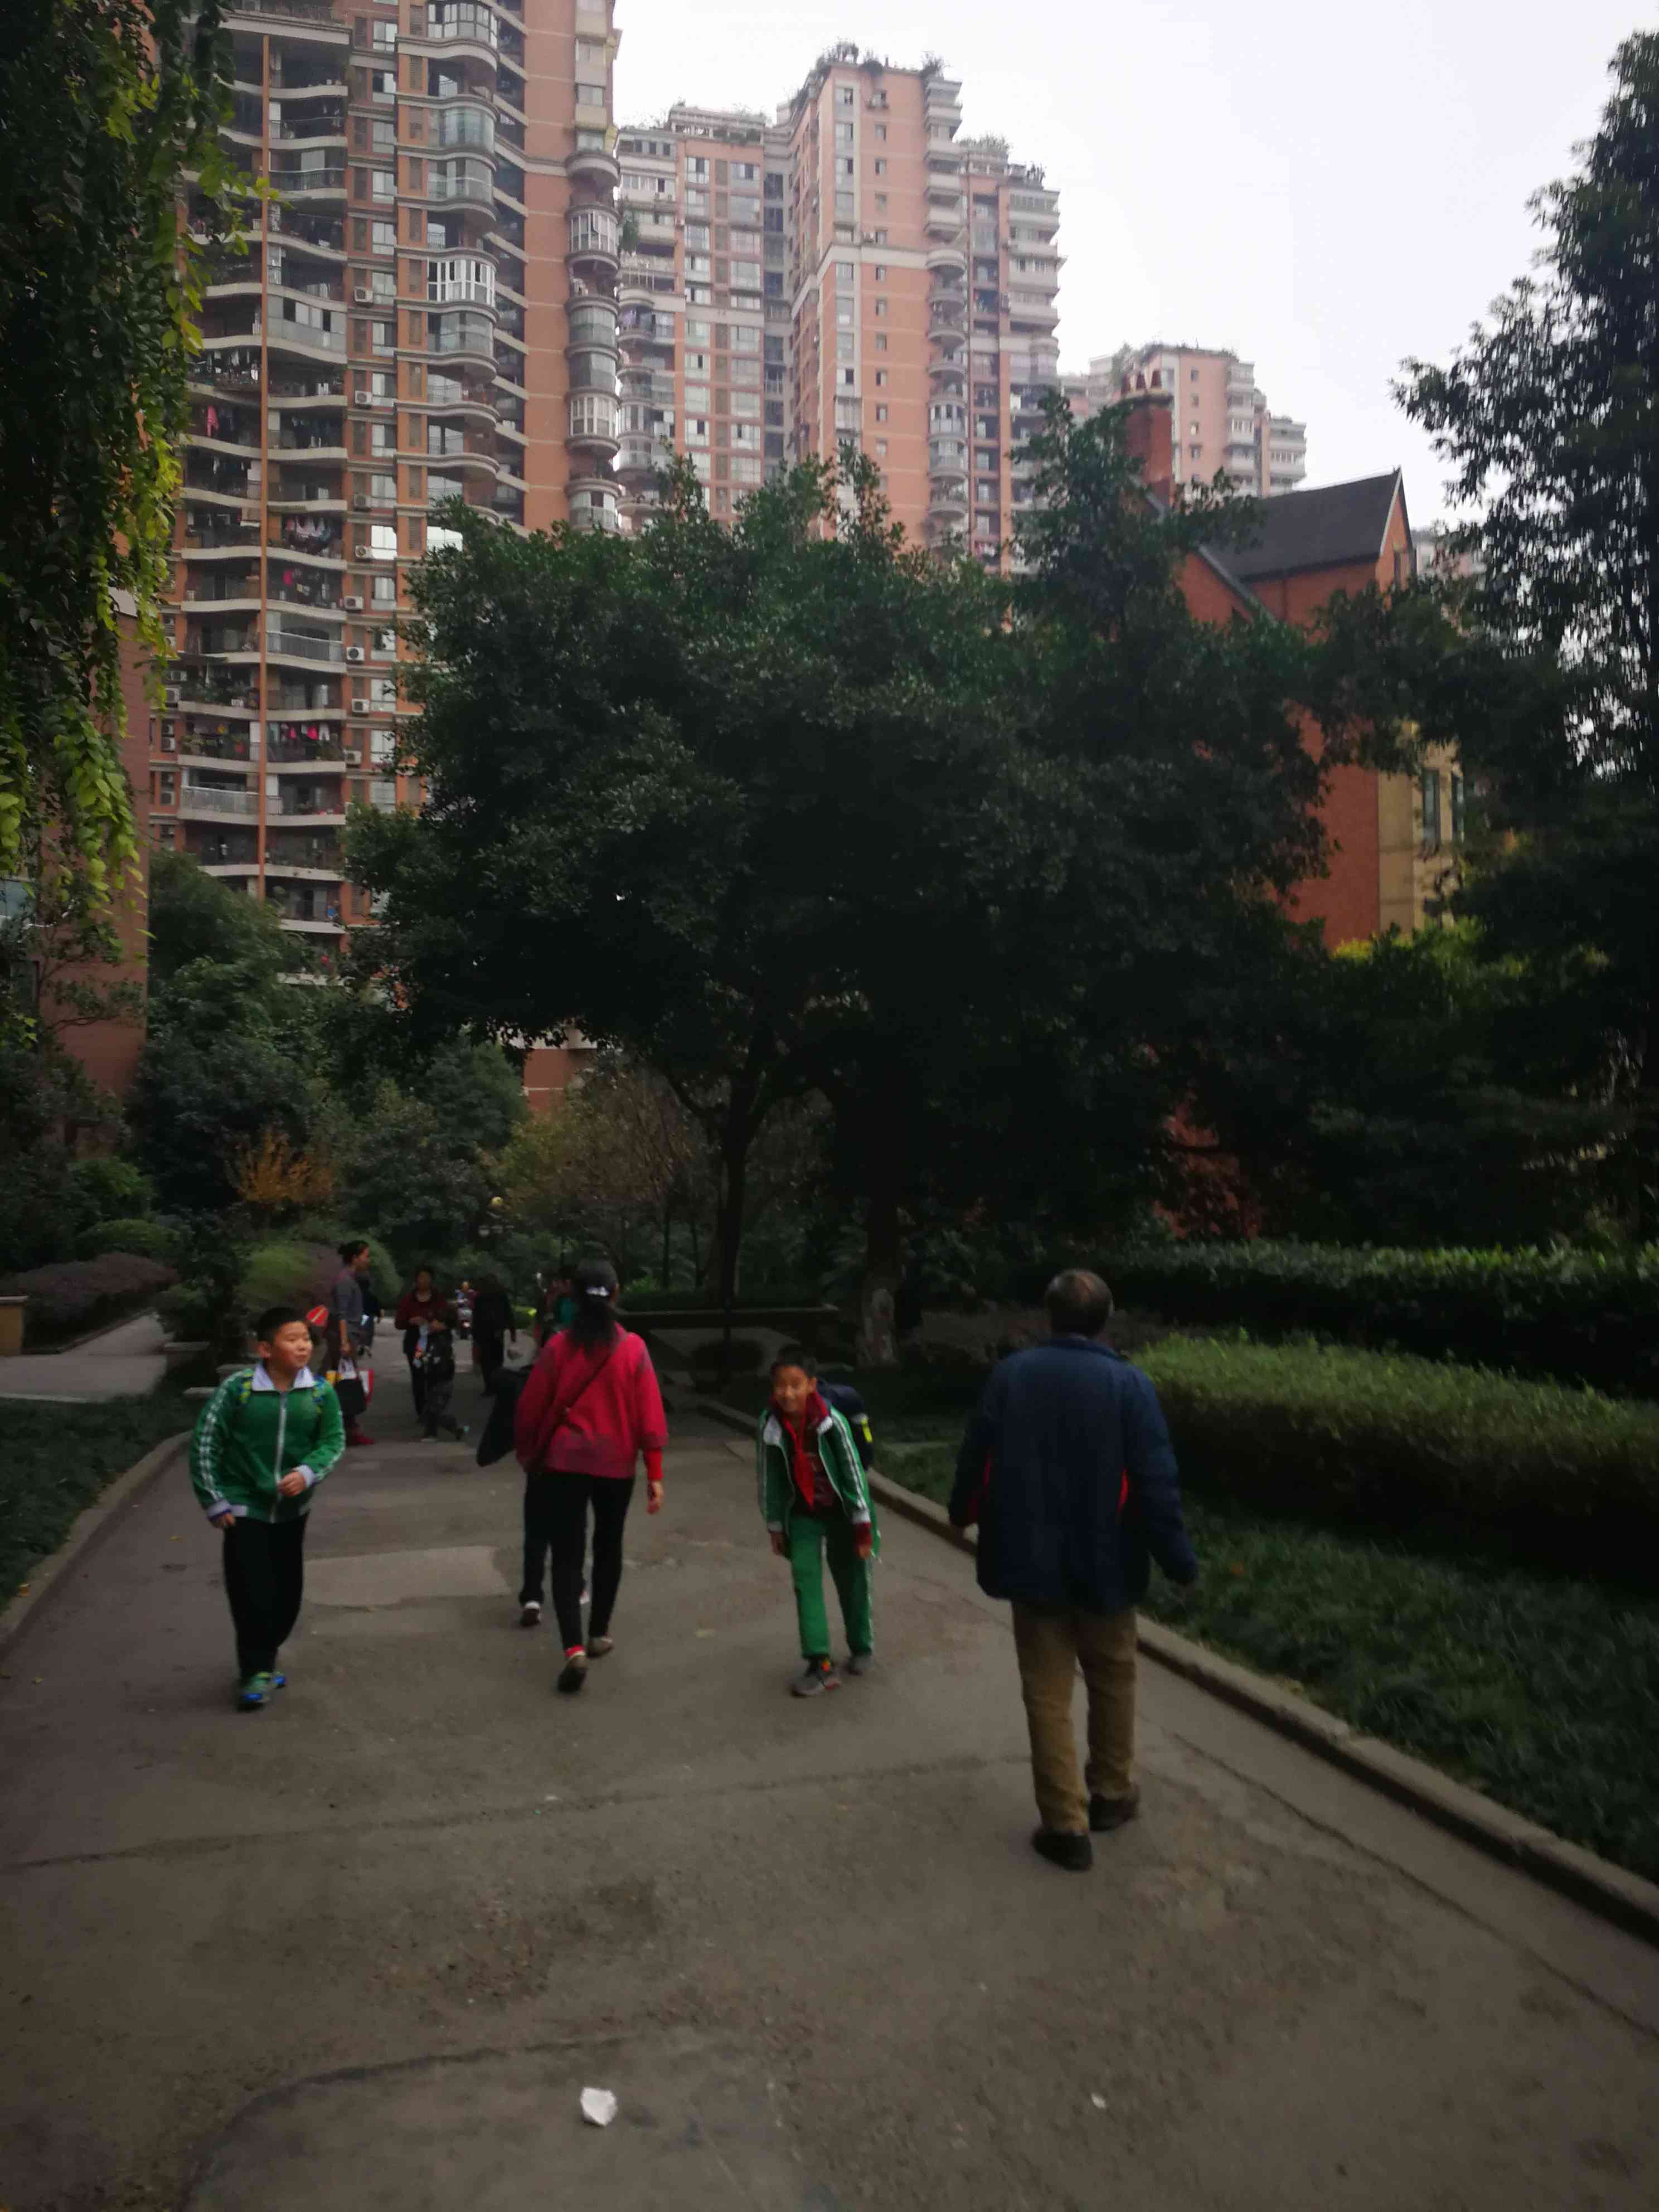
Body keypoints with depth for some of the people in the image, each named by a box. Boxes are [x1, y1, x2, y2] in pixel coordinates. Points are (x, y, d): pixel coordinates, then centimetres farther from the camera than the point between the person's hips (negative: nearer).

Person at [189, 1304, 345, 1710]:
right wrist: (213, 1501, -8)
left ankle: (262, 1662, 35)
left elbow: (333, 1441, -3)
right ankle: (255, 1672, 12)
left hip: (292, 1509, 4)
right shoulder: (237, 1388, -17)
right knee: (253, 1594, -7)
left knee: (288, 1593, 13)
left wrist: (308, 1472, -22)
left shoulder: (320, 1392, -10)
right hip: (244, 1508, -4)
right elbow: (204, 1445, -9)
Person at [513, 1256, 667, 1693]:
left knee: (567, 1553, 1)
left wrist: (527, 1454, 15)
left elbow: (530, 1408, -1)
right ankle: (599, 1634, 31)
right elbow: (649, 1414, -8)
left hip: (565, 1461, -1)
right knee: (608, 1547, 20)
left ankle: (574, 1648, -14)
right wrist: (655, 1473, -3)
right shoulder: (634, 1348, -6)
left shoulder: (558, 1346, -6)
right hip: (616, 1463, 1)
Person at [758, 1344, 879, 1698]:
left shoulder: (832, 1421, -27)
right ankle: (820, 1664, -4)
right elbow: (770, 1479, -4)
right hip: (803, 1513, 2)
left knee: (851, 1580, 12)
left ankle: (861, 1646, 35)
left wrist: (863, 1527, -15)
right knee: (805, 1580, -7)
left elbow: (853, 1472, -19)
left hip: (840, 1510, -2)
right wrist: (775, 1527, 2)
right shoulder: (769, 1427, -18)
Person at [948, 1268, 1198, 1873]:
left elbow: (977, 1457, 0)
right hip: (1104, 1564, 0)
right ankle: (1112, 1794, 36)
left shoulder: (1011, 1374, -7)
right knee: (1112, 1680, 21)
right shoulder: (1129, 1385, -12)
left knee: (1048, 1693, 9)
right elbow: (1156, 1484, -13)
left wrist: (962, 1513, 20)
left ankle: (1065, 1825, 12)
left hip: (1031, 1561, 1)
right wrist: (1179, 1561, -3)